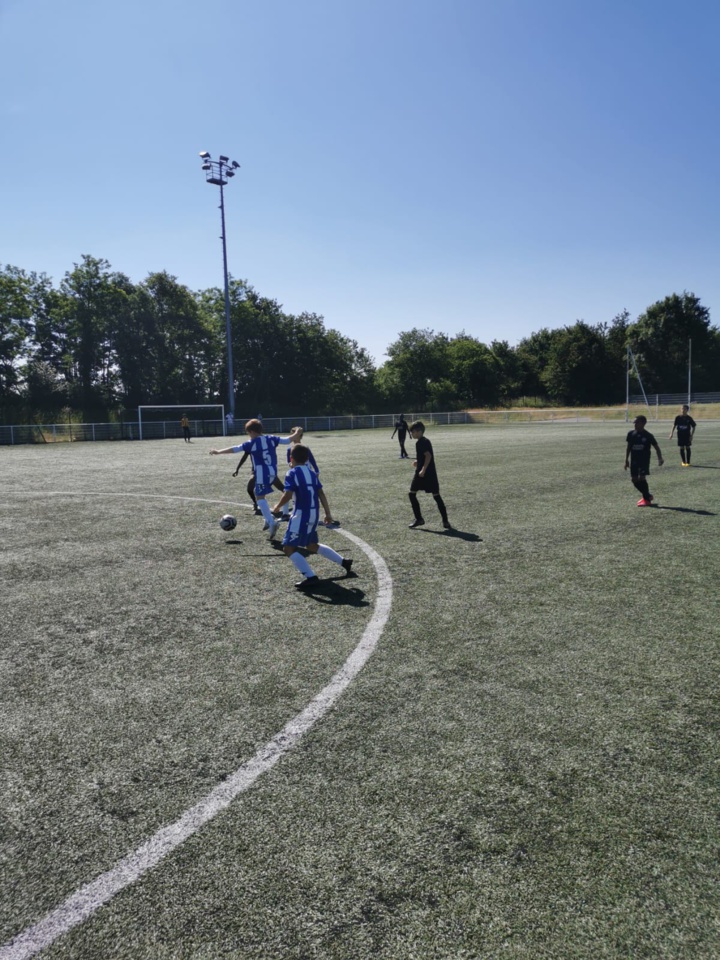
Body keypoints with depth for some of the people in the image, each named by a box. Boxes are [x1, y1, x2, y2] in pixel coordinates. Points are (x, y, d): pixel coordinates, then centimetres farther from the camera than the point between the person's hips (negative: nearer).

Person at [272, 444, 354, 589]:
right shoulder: (312, 472, 12)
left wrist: (278, 506, -1)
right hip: (314, 514, 8)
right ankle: (344, 562, 29)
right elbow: (321, 494, 9)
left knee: (288, 548, -3)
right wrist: (327, 513, 13)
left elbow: (288, 495, -19)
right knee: (311, 545, 27)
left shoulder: (292, 473, -9)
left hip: (301, 515, -8)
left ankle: (311, 577, -14)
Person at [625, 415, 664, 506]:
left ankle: (647, 499, -2)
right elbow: (628, 447, 11)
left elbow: (656, 447, -2)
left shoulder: (648, 435, -8)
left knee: (642, 478, -15)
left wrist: (660, 458, -12)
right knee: (634, 479, 3)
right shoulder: (631, 434, 2)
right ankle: (647, 495, 23)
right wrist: (626, 460, 11)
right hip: (634, 460, 5)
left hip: (644, 460, -5)